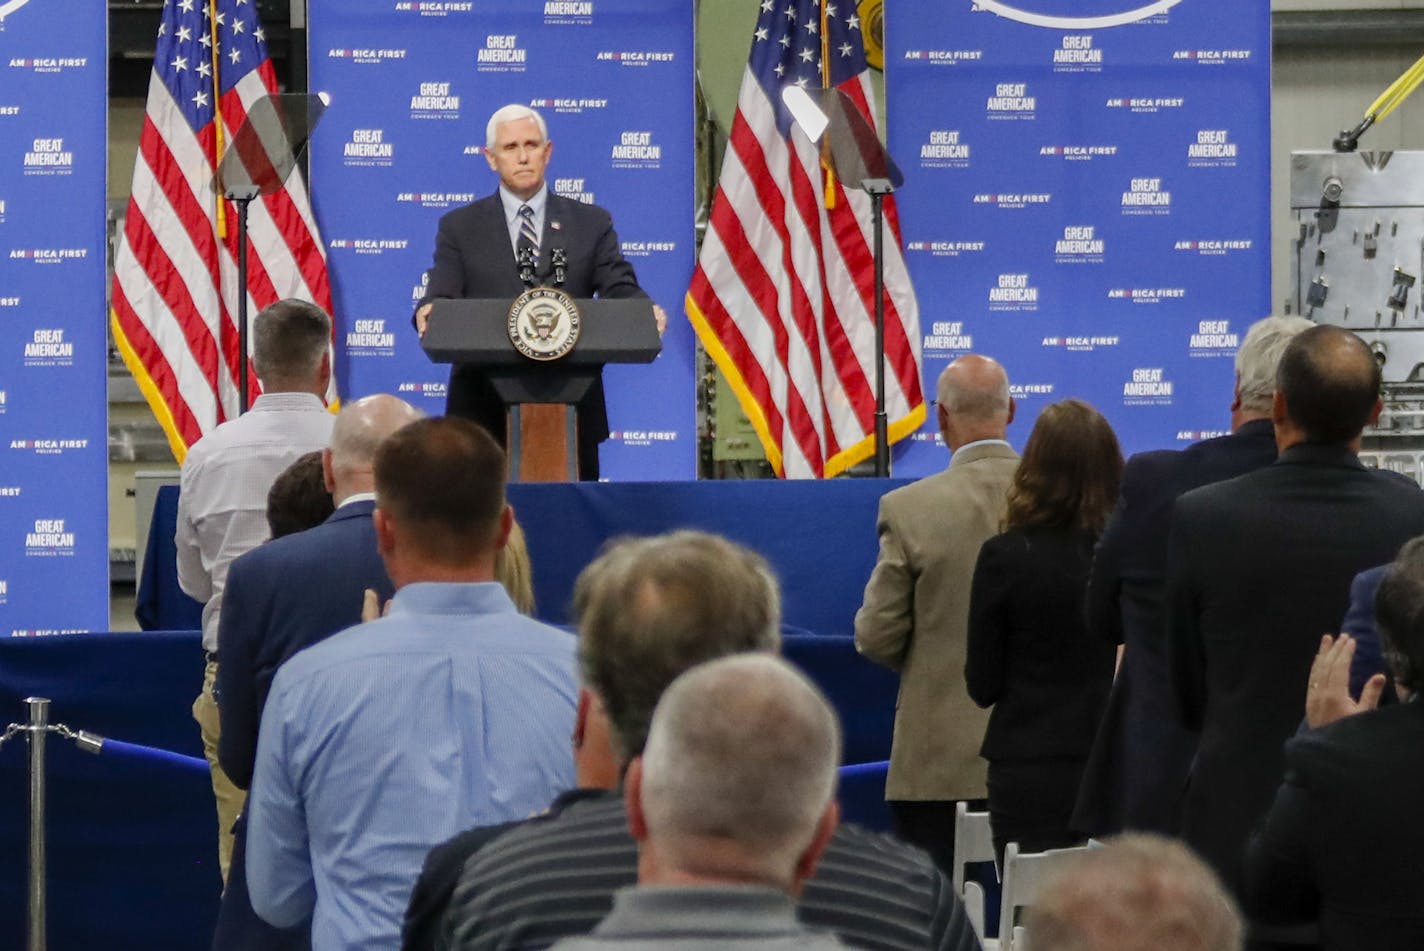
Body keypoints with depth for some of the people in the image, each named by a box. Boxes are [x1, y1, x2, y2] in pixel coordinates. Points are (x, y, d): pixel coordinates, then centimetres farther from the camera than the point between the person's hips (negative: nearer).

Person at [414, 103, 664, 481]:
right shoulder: (460, 227, 11)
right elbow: (442, 296, 0)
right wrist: (429, 313, -24)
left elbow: (620, 290, 3)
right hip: (484, 410, -1)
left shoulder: (591, 223, 12)